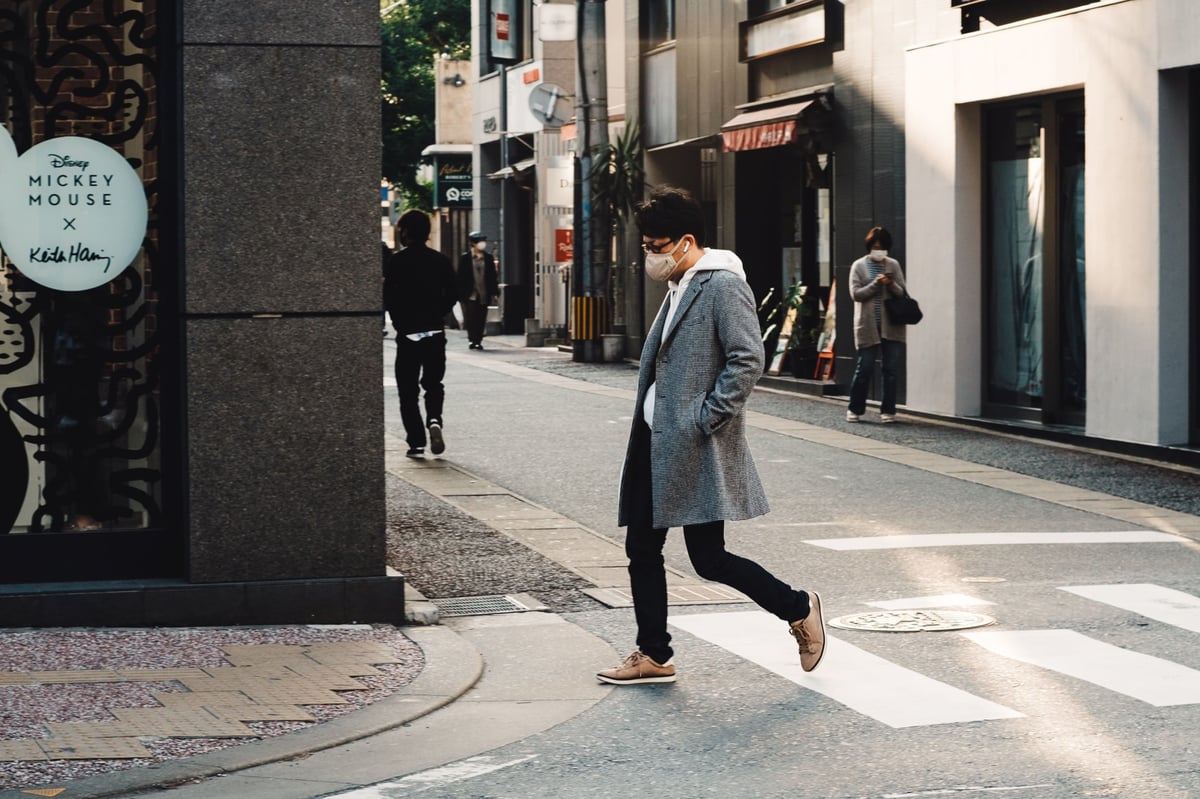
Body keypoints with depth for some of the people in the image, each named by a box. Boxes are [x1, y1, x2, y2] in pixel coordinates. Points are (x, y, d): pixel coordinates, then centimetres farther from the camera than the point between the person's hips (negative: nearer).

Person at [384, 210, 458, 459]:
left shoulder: (396, 262, -9)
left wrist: (399, 320, 7)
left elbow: (388, 298, -10)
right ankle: (434, 420, -11)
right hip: (435, 333, 3)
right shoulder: (440, 261, 2)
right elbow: (452, 295, 3)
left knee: (408, 390, 5)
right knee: (433, 383, 16)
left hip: (407, 335, -3)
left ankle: (417, 442, 0)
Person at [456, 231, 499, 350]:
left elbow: (493, 276, 11)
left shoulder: (488, 258, 9)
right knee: (471, 318, -8)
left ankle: (478, 341, 11)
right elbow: (461, 277, 0)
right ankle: (473, 340, 0)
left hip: (484, 294, 3)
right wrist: (461, 294, -5)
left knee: (481, 320, 4)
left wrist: (494, 292, 5)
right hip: (470, 294, -3)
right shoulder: (465, 258, 0)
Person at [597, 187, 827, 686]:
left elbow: (748, 361, -20)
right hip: (655, 445, 10)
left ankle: (799, 610, 12)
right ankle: (653, 656, 19)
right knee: (642, 550, 9)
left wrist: (705, 421, -20)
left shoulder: (723, 286, -13)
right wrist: (646, 428, 14)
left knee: (708, 558, -6)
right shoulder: (678, 289, 17)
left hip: (696, 449, -9)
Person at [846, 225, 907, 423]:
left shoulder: (893, 265, 9)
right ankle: (855, 409, 13)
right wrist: (876, 284, -15)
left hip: (891, 325, 2)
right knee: (864, 368, -1)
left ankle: (888, 411, 9)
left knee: (891, 370, 1)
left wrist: (892, 285, -13)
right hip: (868, 325, -2)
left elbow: (902, 293, 7)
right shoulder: (859, 266, 4)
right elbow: (856, 294, -5)